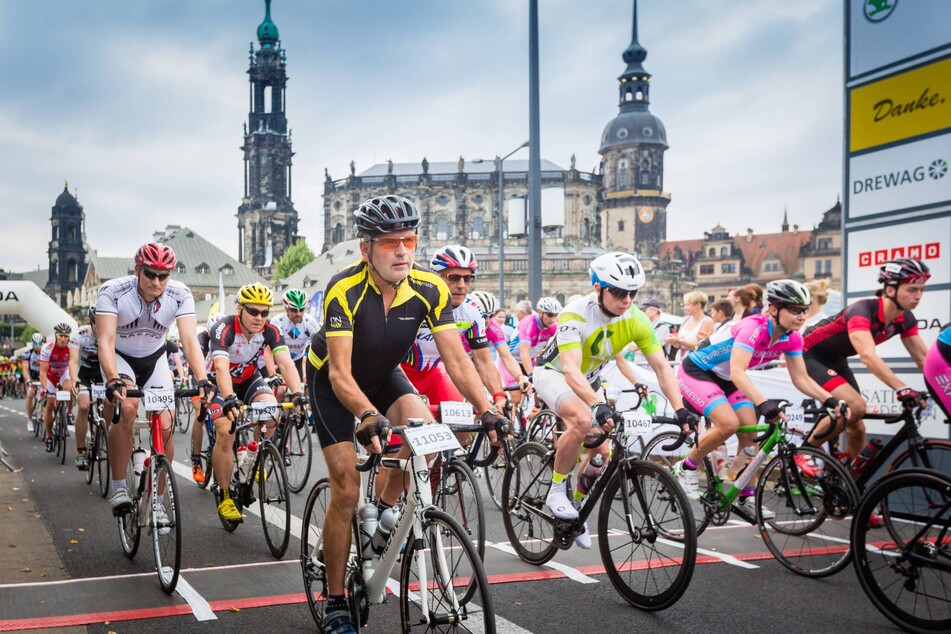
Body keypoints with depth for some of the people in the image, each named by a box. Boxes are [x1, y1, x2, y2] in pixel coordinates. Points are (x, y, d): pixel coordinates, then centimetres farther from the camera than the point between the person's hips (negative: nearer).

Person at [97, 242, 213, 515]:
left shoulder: (180, 294, -23)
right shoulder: (112, 291, -28)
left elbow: (190, 340, -31)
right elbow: (106, 340, -36)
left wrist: (202, 380, -46)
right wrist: (113, 379, -53)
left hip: (154, 359, 2)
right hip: (119, 358, -2)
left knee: (165, 426, -11)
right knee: (127, 408, -31)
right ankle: (118, 487, -18)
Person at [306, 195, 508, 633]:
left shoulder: (430, 289, -21)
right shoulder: (344, 291, -32)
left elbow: (455, 358, -22)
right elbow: (340, 373, -37)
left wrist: (487, 410, -35)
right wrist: (368, 416, -55)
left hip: (384, 375, 4)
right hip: (332, 383, -3)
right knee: (346, 489, -10)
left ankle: (385, 509, 4)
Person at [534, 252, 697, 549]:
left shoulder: (636, 320, -18)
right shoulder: (575, 315, -34)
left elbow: (661, 366, -19)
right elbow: (571, 370, -44)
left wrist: (680, 410, -32)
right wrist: (598, 405, -60)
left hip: (588, 380, 6)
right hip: (554, 374, -5)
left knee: (602, 451, -5)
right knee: (583, 419, -34)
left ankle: (576, 503, 23)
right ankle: (556, 491, -16)